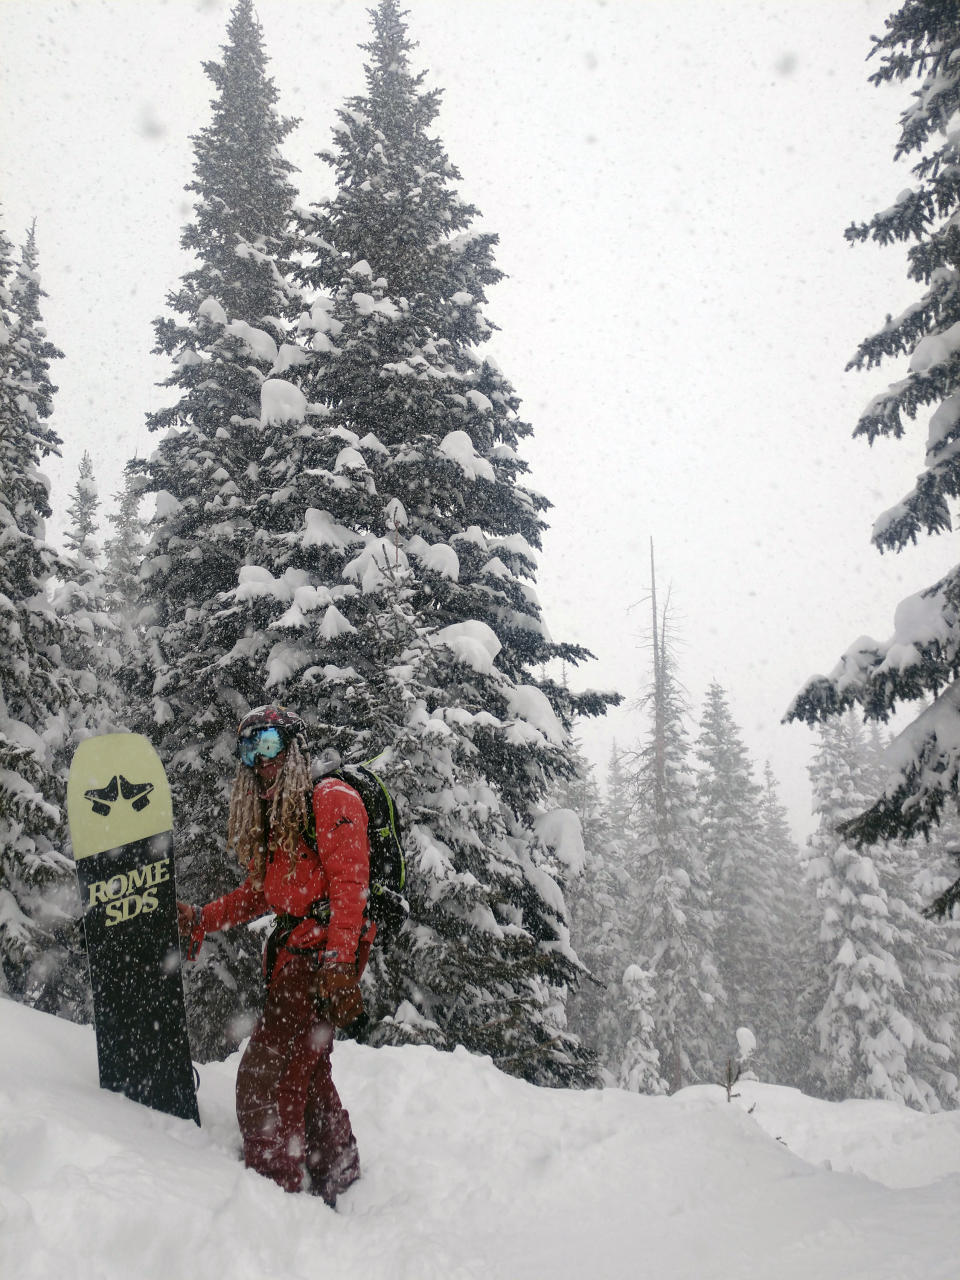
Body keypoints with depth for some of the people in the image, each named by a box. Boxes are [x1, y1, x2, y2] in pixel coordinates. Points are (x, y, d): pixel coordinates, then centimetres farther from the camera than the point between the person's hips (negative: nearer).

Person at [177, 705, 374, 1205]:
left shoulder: (331, 800, -8)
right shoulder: (268, 816, 19)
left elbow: (348, 884, -16)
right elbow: (262, 892, 23)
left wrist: (338, 965, -24)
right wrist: (202, 919, 11)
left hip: (322, 956, -9)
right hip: (292, 955, 9)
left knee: (265, 1077, -10)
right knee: (306, 1071, 17)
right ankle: (338, 1179, 32)